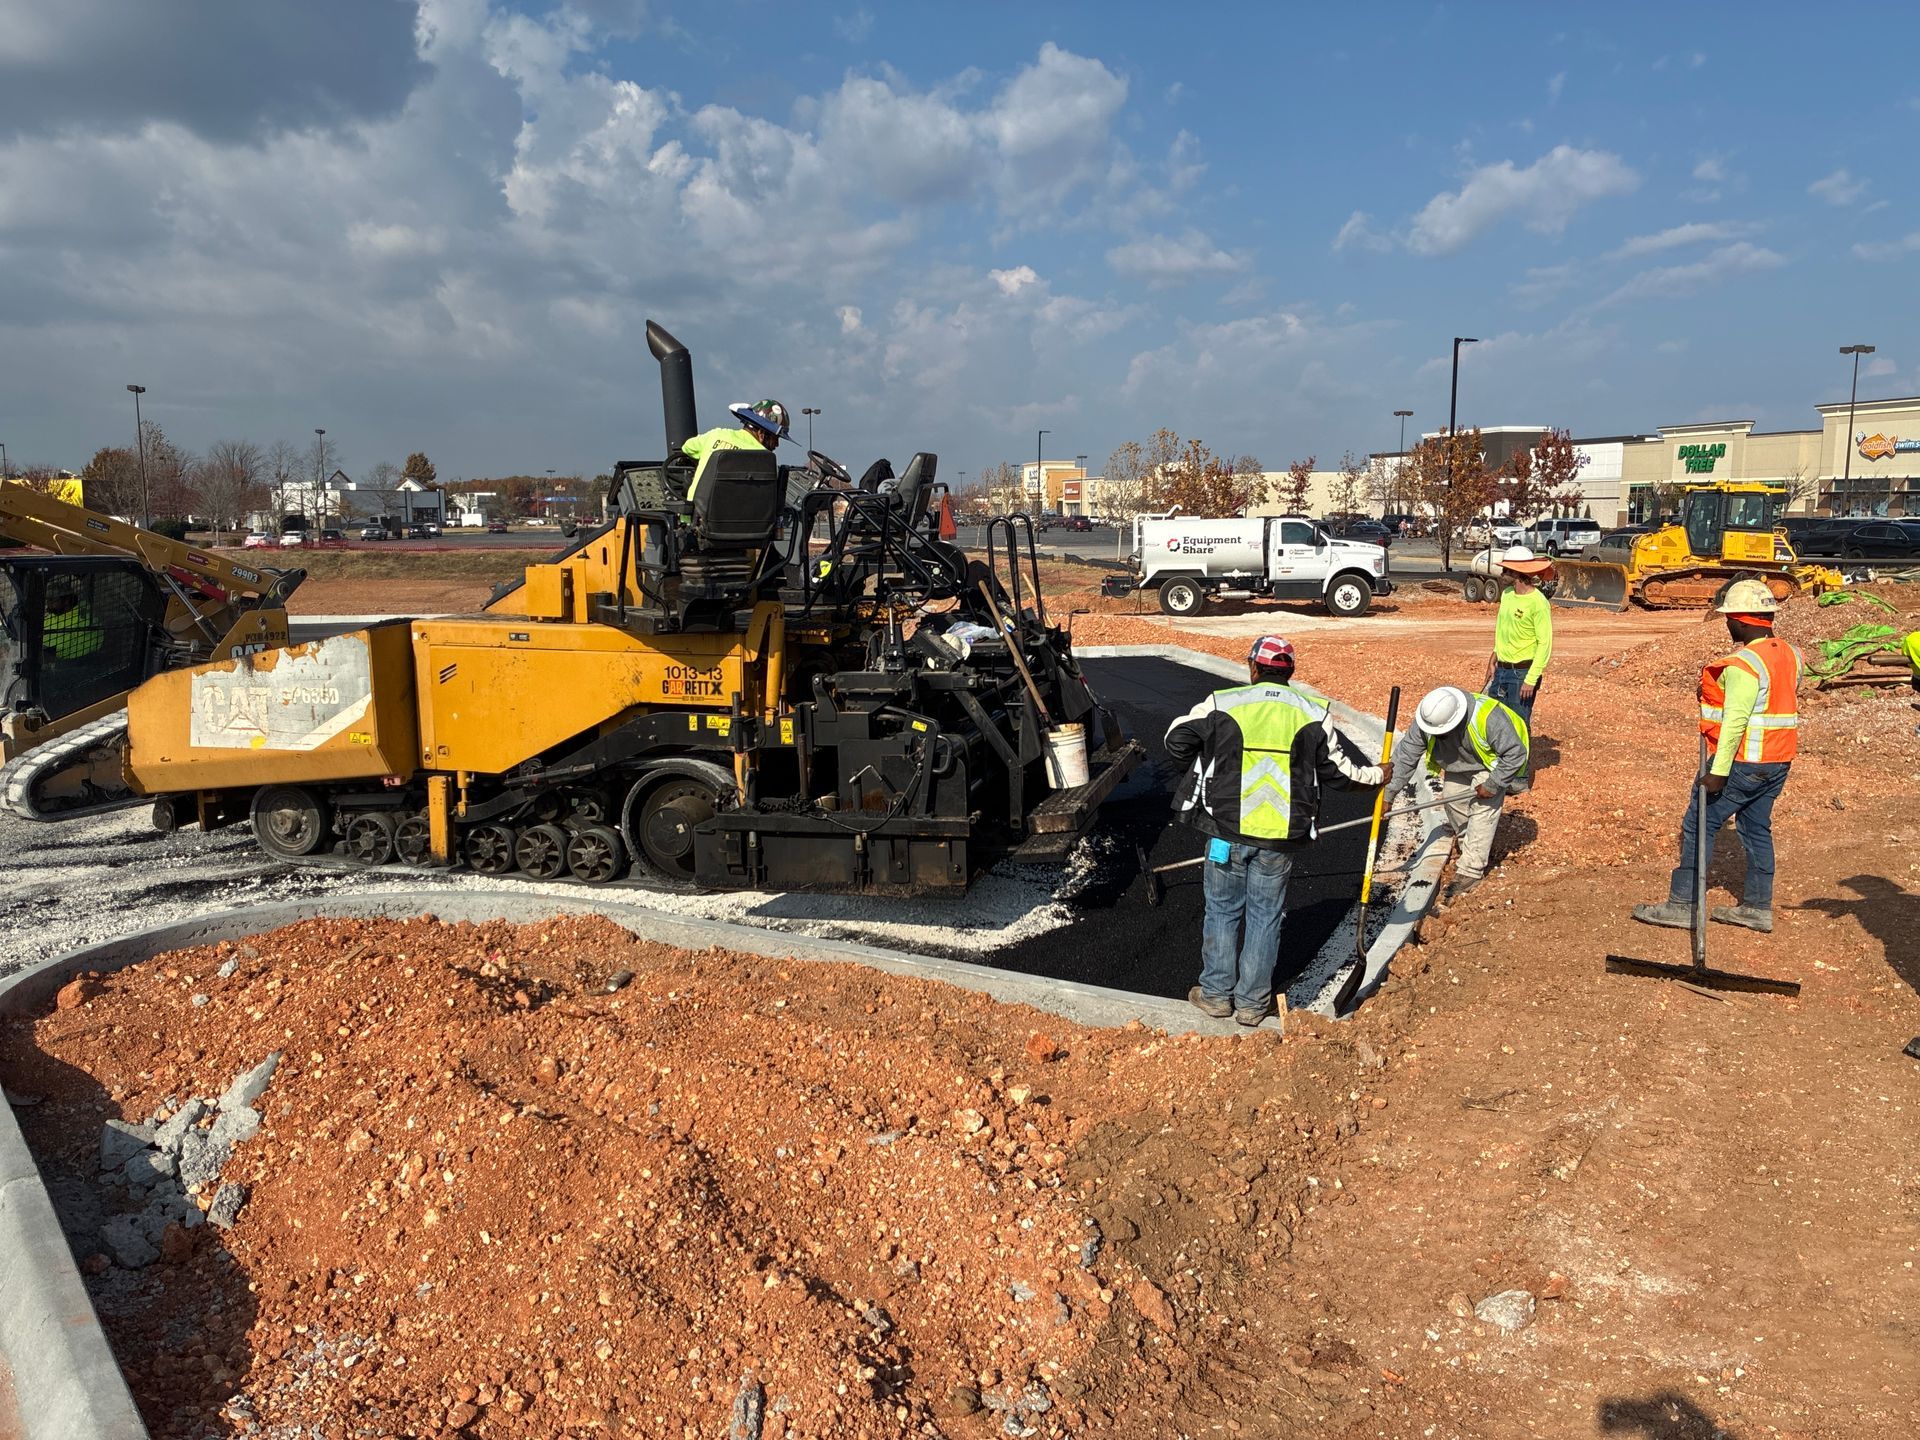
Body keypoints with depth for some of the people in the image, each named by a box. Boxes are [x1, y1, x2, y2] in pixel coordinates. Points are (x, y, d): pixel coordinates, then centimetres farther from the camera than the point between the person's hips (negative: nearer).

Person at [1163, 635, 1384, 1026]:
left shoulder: (1219, 704, -5)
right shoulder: (1312, 714, 1)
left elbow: (1176, 744, 2)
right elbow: (1339, 765, 9)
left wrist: (1207, 754, 24)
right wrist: (1374, 774, 29)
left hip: (1227, 831, -1)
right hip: (1281, 838, 1)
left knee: (1223, 910, 15)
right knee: (1265, 916, 13)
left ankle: (1216, 994, 23)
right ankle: (1252, 1002, 21)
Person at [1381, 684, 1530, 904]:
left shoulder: (1488, 717, -43)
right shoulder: (1426, 721, -29)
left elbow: (1516, 753, -31)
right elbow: (1406, 755, -24)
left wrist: (1492, 785, -26)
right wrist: (1388, 794, -26)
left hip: (1492, 764, -5)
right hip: (1458, 763, 6)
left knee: (1483, 810, -13)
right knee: (1452, 799, 4)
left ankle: (1471, 869, -8)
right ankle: (1480, 847, 29)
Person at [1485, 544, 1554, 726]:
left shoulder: (1538, 602, -17)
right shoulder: (1507, 594, 7)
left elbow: (1545, 644, -17)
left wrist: (1531, 680, -20)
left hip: (1523, 672, -8)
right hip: (1501, 670, 8)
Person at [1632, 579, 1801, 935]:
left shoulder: (1744, 664, -20)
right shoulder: (1790, 655, 9)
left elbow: (1735, 721, -24)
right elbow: (1784, 702, 17)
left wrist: (1718, 771, -23)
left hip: (1743, 761, -9)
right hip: (1778, 761, 9)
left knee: (1698, 826, -1)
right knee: (1756, 828, 16)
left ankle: (1682, 905, 3)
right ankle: (1758, 907, 22)